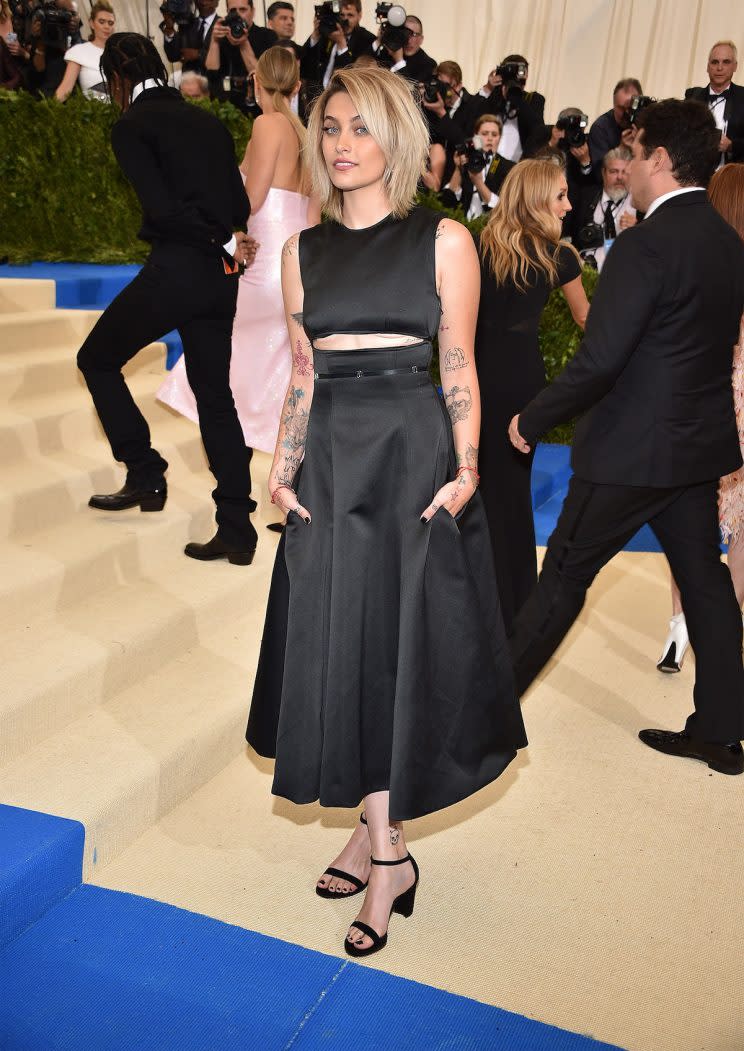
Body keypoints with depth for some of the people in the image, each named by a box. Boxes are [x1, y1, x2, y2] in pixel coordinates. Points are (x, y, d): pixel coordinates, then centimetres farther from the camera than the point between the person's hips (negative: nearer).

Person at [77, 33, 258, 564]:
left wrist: (224, 244, -4)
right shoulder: (208, 121, 16)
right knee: (216, 395, 11)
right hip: (221, 274, 7)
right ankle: (237, 530, 11)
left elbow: (161, 207, -13)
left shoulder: (131, 125, -3)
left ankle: (145, 474, 15)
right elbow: (239, 201, 10)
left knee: (97, 359, 16)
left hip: (175, 268, -6)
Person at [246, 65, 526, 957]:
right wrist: (282, 467, 0)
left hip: (414, 455, -3)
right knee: (339, 647, 5)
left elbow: (461, 370, 1)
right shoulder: (303, 251, 12)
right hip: (331, 461, 4)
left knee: (397, 642, 1)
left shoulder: (443, 240, 2)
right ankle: (385, 846, 21)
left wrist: (465, 468, -11)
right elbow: (301, 376, 12)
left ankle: (378, 841, 18)